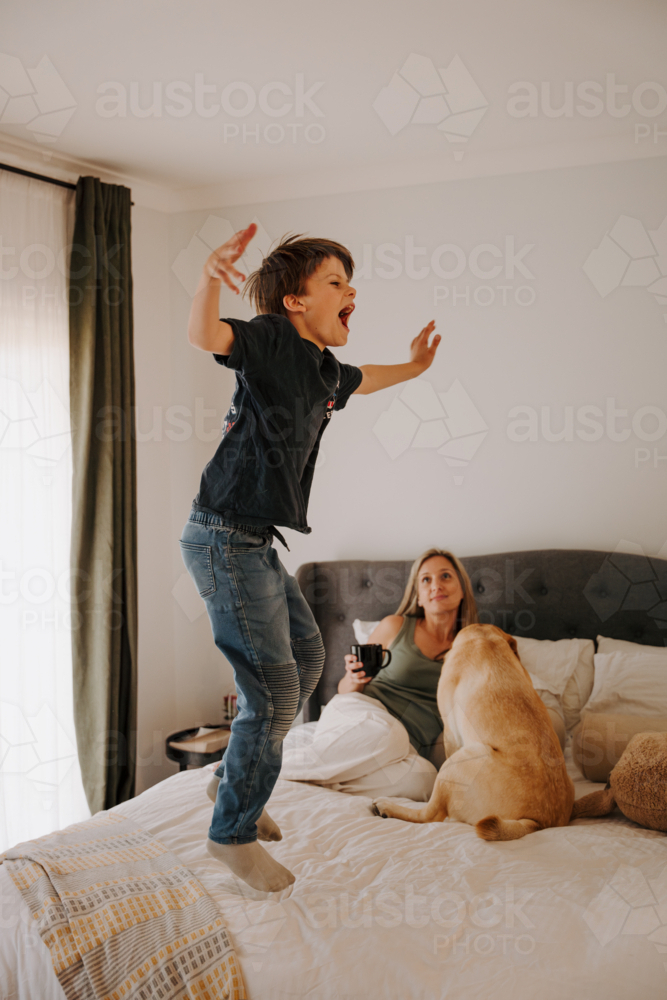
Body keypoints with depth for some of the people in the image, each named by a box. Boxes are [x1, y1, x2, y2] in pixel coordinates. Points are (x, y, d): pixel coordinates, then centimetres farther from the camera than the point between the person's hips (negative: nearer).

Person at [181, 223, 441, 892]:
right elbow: (204, 335, -34)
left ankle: (235, 780, 35)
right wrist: (211, 279, -51)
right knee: (274, 692, -6)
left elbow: (360, 380, 37)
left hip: (255, 544, 10)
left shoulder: (323, 370, 12)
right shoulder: (273, 340, -13)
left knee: (306, 660, 20)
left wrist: (412, 367, 40)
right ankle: (232, 832, 13)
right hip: (225, 540, -10)